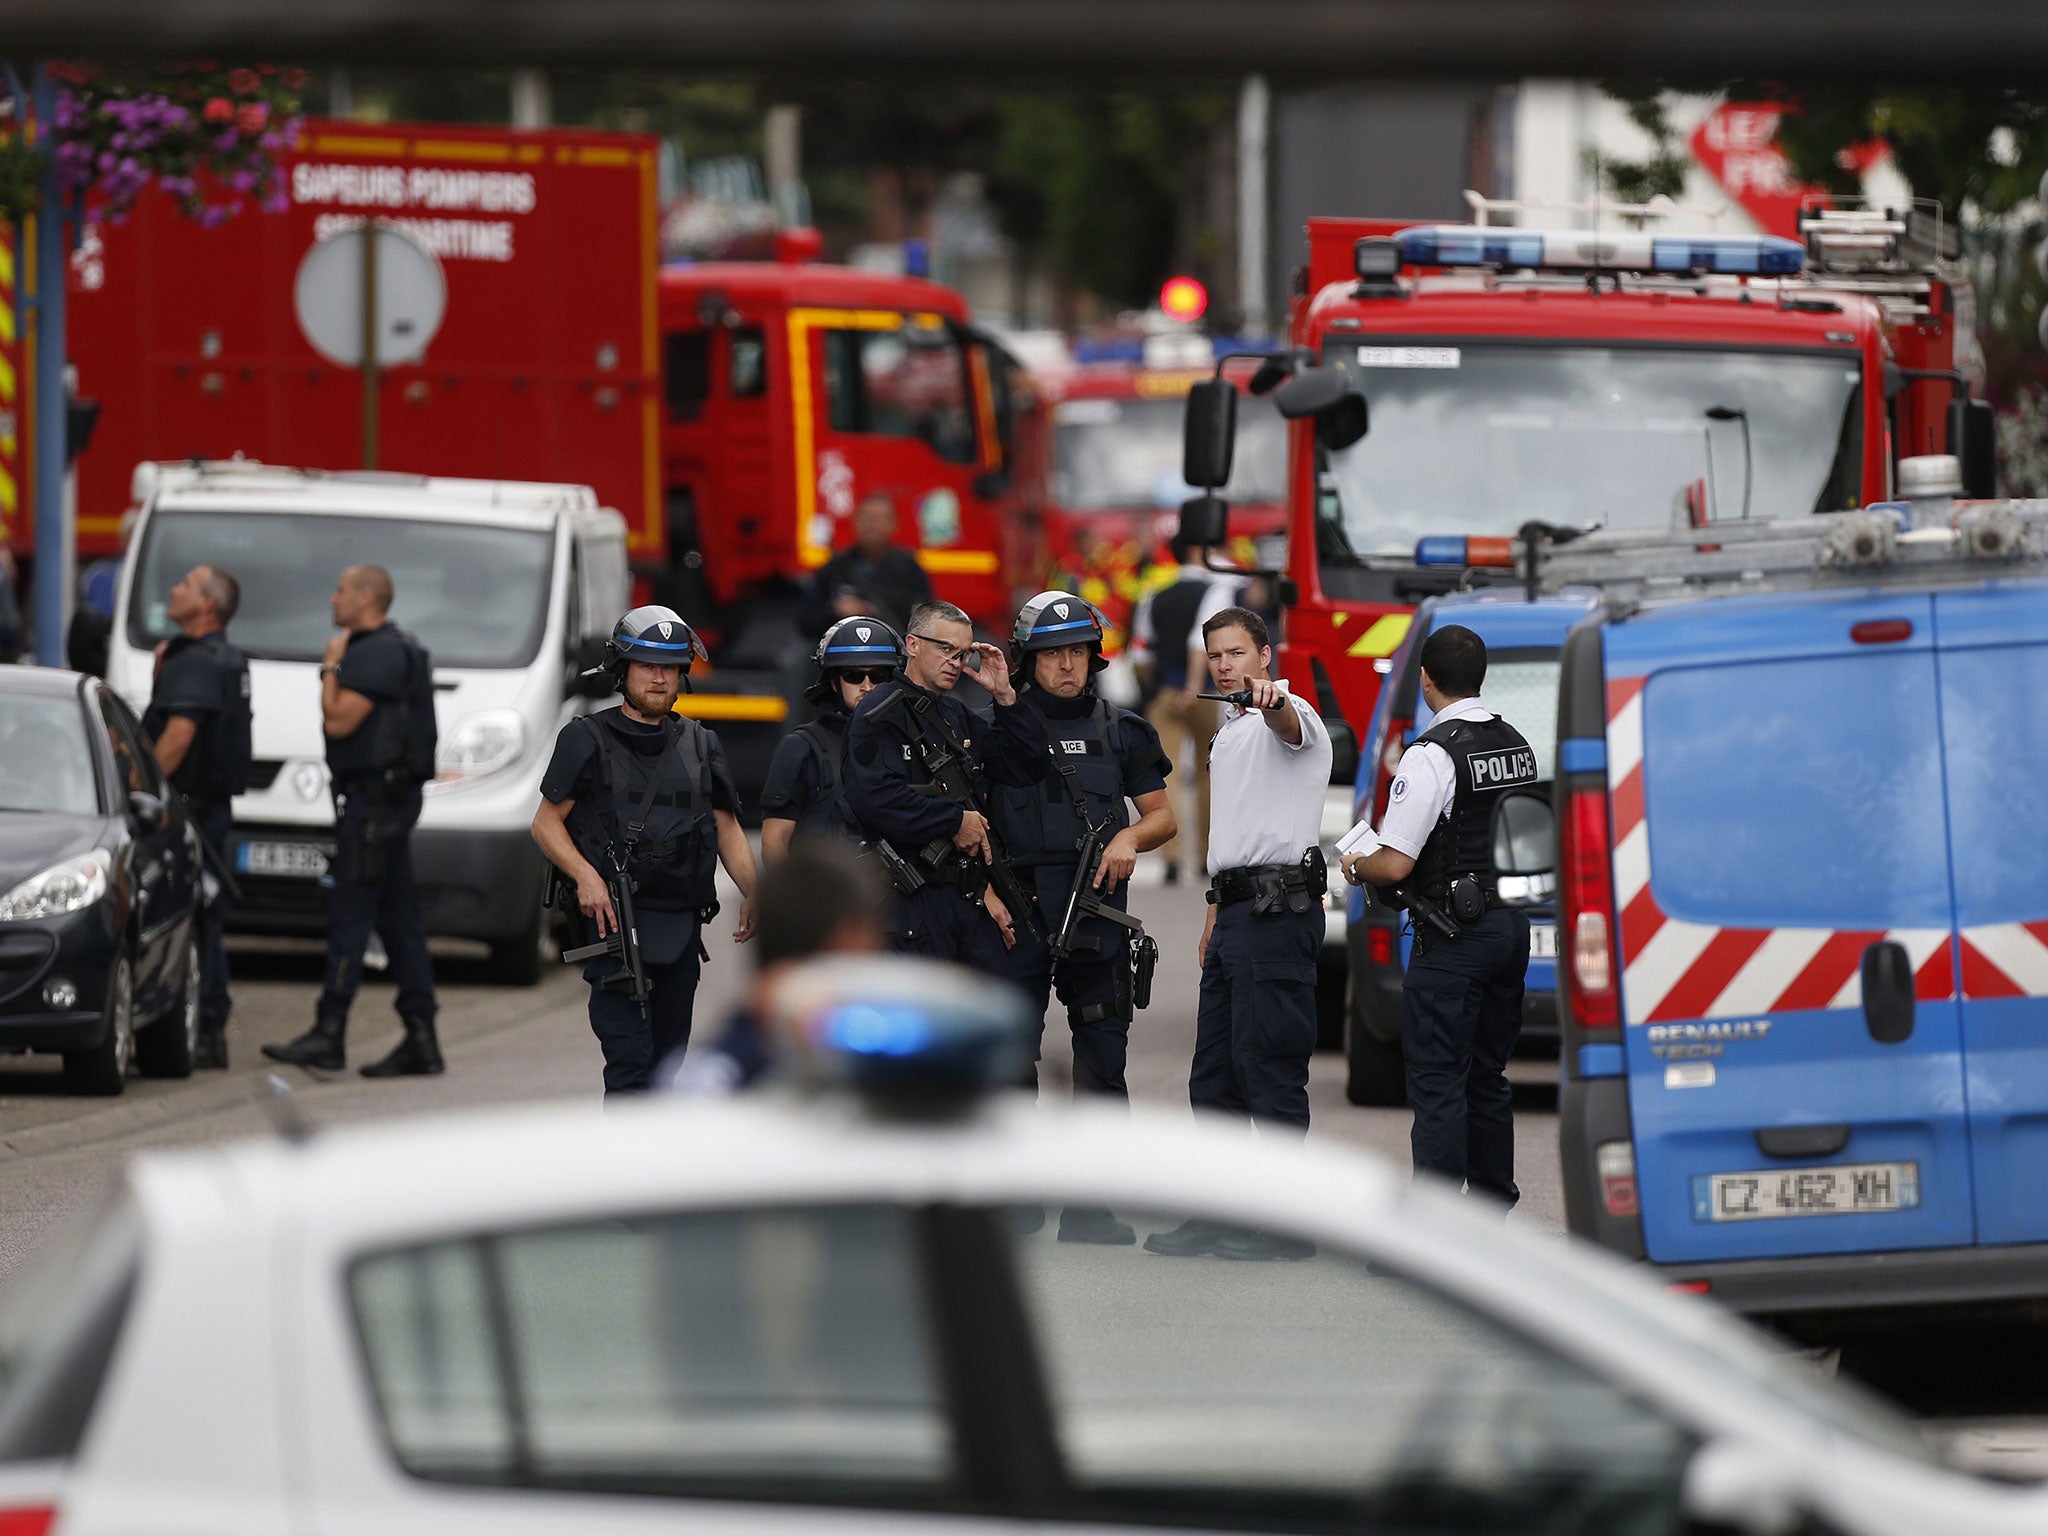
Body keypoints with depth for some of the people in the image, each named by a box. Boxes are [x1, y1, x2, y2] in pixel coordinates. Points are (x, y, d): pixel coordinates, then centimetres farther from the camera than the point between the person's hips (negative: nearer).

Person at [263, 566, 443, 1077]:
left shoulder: (378, 653, -14)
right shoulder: (398, 650, 20)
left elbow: (339, 721, -18)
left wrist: (331, 667, -7)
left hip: (372, 800, -11)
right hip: (392, 799, 11)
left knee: (349, 913, -11)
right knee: (399, 919, 8)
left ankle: (328, 1034, -13)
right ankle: (420, 1040, 7)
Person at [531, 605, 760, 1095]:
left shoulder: (700, 746, 14)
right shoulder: (588, 739, 2)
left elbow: (727, 828, 17)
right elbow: (546, 823, 1)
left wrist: (753, 893, 0)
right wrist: (585, 875, -17)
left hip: (681, 928, 5)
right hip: (613, 921, -5)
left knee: (666, 1062, 9)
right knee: (630, 1060, -15)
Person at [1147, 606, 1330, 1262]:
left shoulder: (1287, 717, -8)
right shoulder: (1229, 732, 22)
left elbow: (1288, 726, -35)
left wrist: (1271, 700, -57)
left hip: (1278, 909, -10)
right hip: (1237, 910, 10)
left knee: (1270, 1071, -9)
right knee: (1214, 1075, 12)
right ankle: (1219, 1215, 18)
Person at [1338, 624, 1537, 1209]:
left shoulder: (1431, 755, -17)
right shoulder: (1516, 745, 9)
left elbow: (1395, 865, -20)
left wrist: (1356, 867, 1)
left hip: (1455, 937, -8)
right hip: (1513, 928, 8)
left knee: (1438, 1084, -6)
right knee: (1487, 1079, 16)